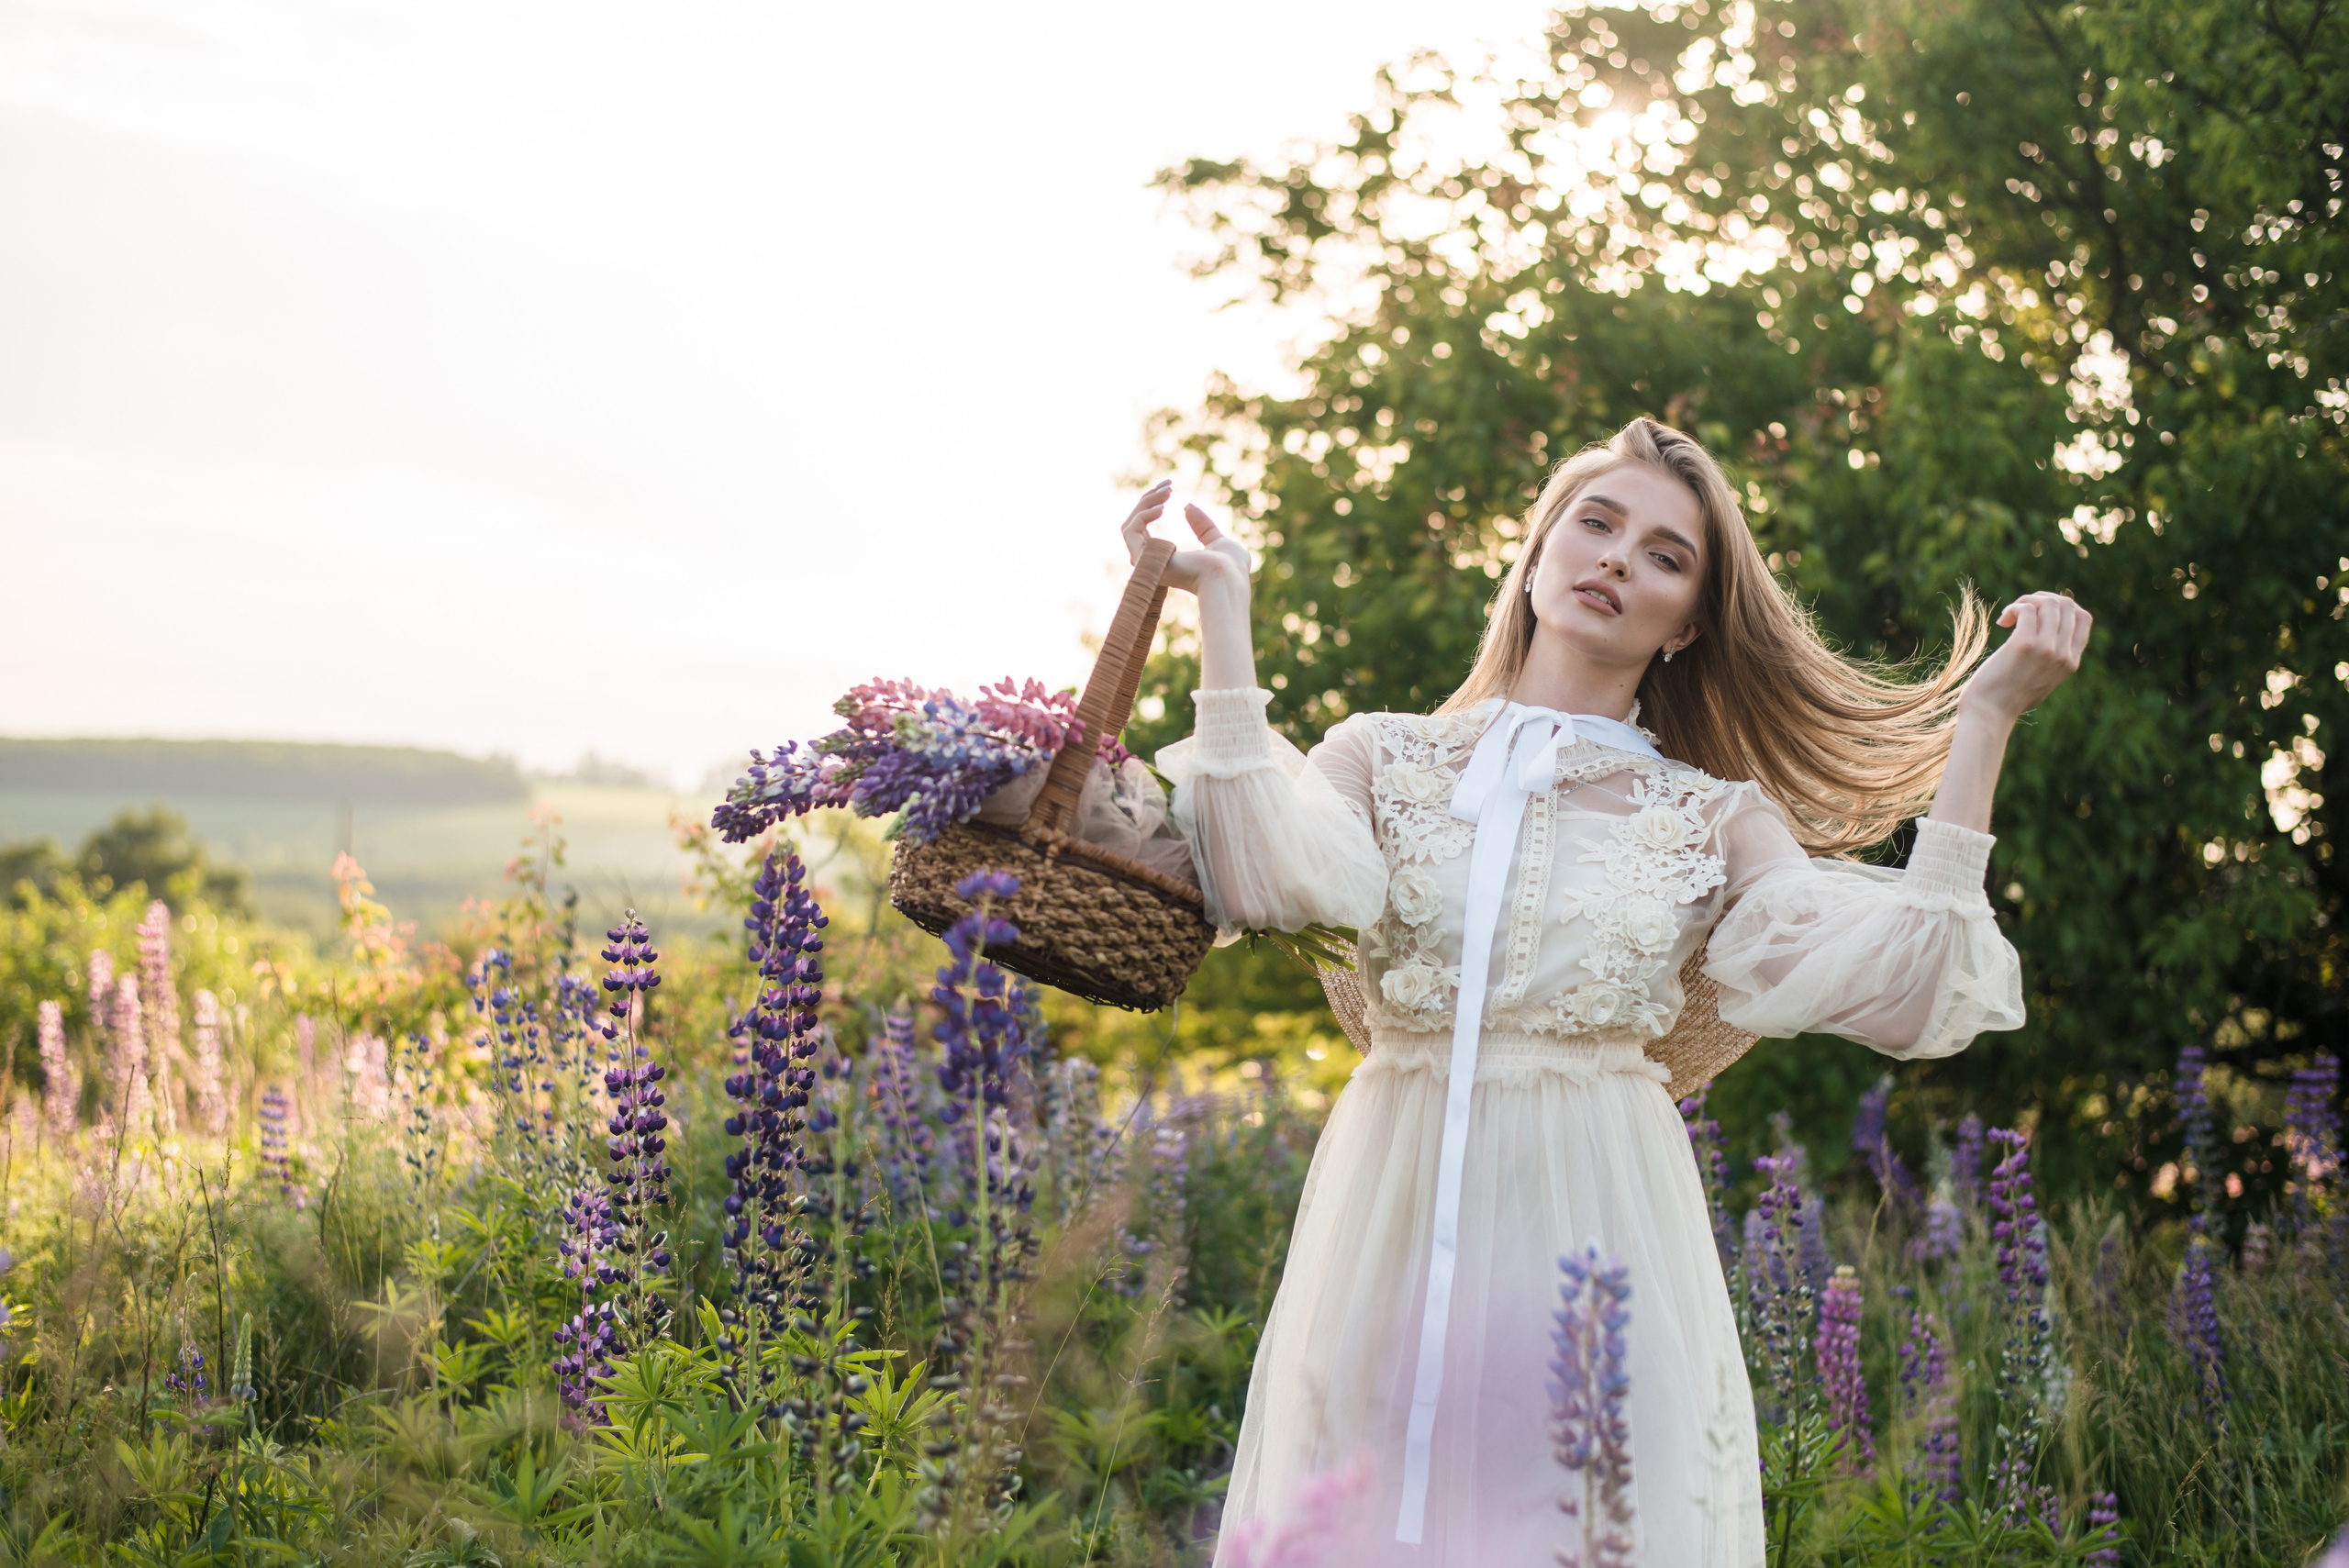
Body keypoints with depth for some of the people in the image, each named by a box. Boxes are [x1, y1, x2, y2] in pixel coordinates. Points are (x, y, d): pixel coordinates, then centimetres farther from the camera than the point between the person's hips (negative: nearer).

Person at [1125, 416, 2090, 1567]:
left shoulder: (1717, 820, 9)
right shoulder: (1387, 757, 9)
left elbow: (1900, 990, -7)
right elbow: (1270, 878, -14)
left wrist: (1983, 723, -5)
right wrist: (1222, 610, -10)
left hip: (1599, 1233, 0)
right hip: (1396, 1220, 0)